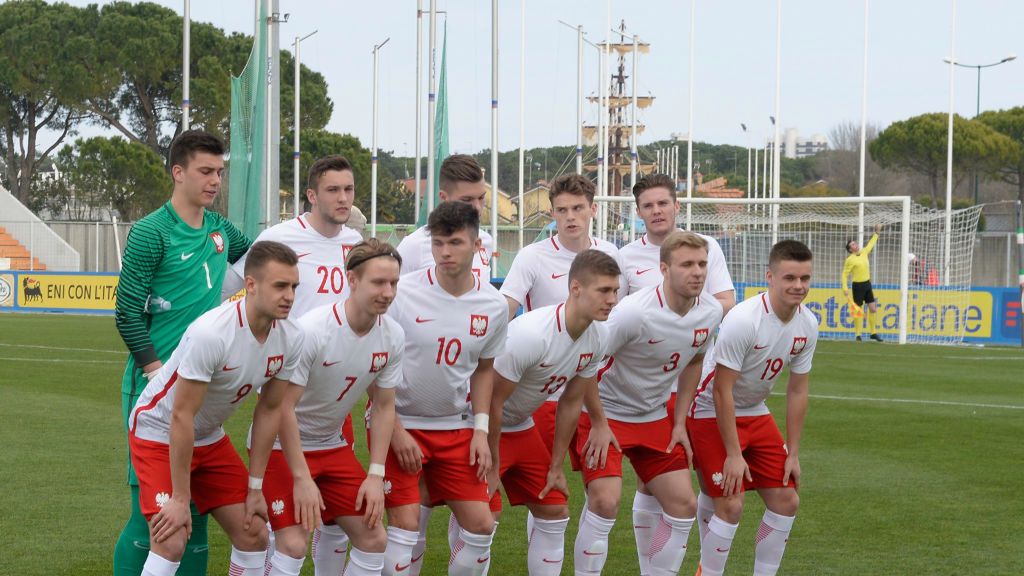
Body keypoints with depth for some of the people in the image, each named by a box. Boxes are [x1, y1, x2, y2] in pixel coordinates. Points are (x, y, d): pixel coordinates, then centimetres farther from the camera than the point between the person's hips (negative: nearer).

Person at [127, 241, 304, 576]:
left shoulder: (290, 339, -13)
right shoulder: (211, 334, -33)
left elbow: (269, 411, -1)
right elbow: (181, 416, -28)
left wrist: (255, 488, 0)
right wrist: (180, 498, -24)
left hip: (210, 438, 7)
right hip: (159, 433, -7)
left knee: (254, 534, 3)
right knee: (170, 543, -19)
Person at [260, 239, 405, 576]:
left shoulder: (393, 336, -7)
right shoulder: (312, 330, -25)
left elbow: (384, 408, 3)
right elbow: (283, 406, -23)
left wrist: (376, 475, -5)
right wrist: (301, 478, -23)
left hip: (332, 445, 6)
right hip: (283, 445, -6)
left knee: (373, 538, 0)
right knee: (293, 543, -19)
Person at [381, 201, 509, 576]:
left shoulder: (493, 306, -3)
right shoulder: (403, 293, -15)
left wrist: (481, 429, 2)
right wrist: (395, 431, -11)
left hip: (455, 427, 4)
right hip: (400, 423, -4)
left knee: (480, 524, 0)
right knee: (405, 524, -11)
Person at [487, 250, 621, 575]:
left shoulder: (597, 337, -8)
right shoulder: (530, 335, -33)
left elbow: (572, 400, 4)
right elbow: (492, 403, -24)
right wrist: (492, 467, -17)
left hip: (523, 427, 8)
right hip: (483, 427, -8)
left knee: (554, 511, 8)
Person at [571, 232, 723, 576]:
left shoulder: (710, 312, -7)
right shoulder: (634, 312, -27)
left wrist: (679, 423, 9)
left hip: (655, 418, 7)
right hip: (606, 414, -7)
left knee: (683, 505, 2)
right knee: (605, 502, -21)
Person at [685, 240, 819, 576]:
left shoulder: (807, 325, -5)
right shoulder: (744, 320, -27)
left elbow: (797, 391, 4)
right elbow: (722, 390, -23)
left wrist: (793, 453, 3)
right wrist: (732, 455, -22)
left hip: (755, 413, 7)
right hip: (712, 413, -7)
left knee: (786, 501, 3)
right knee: (731, 505, -16)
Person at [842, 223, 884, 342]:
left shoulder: (864, 252, 7)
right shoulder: (850, 260, -12)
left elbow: (871, 244, 24)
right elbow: (844, 274, -9)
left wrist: (877, 233, 22)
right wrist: (845, 288, -16)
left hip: (867, 284, 6)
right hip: (858, 286, -6)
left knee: (873, 309, 4)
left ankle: (874, 333, 12)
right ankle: (858, 335, 5)